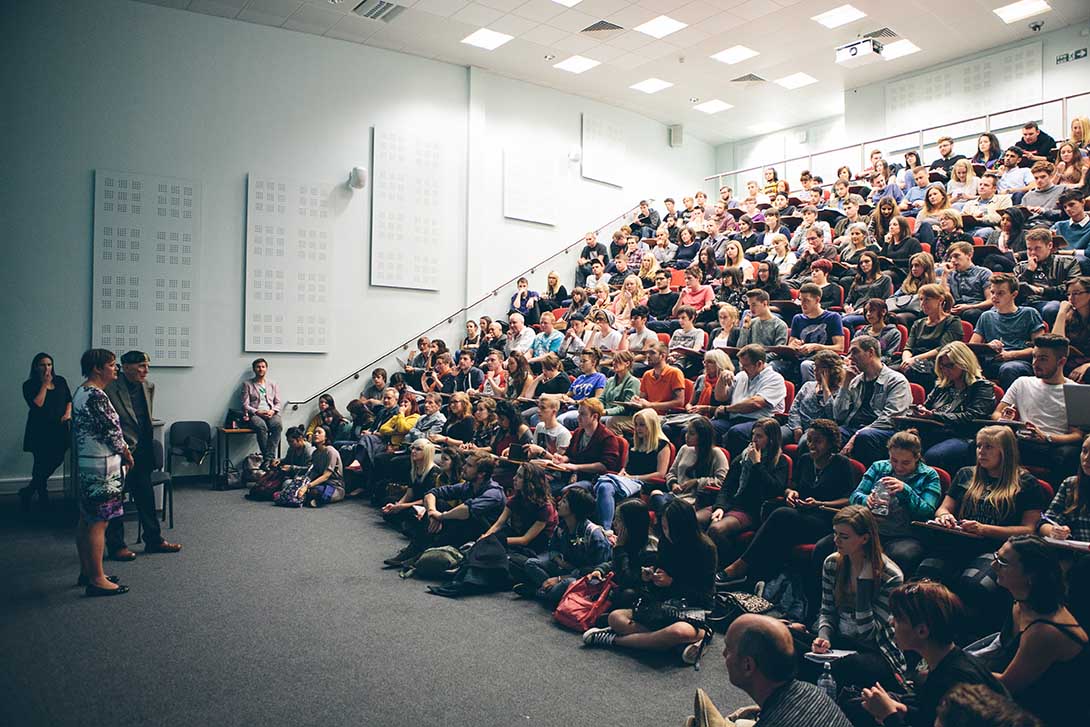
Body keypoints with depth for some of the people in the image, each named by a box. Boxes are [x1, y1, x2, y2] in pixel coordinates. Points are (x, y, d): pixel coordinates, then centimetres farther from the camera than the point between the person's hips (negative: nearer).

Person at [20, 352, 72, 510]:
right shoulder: (29, 385, -3)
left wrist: (68, 413, -1)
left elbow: (69, 399, 17)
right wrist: (45, 384, -13)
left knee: (57, 460, 6)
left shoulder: (60, 381, 9)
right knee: (42, 465, -3)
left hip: (59, 429, 5)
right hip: (40, 431, -5)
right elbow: (37, 404, -16)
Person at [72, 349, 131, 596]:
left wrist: (122, 450, 15)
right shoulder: (96, 396, -20)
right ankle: (97, 580, 1)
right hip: (101, 467, -11)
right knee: (98, 523, -4)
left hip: (85, 464, 11)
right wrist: (127, 454, -1)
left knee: (86, 520, 16)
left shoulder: (81, 392, 12)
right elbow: (112, 432, -17)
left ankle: (87, 572, 26)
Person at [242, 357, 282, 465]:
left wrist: (273, 411, -7)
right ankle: (269, 458, -34)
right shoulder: (247, 384, 13)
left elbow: (278, 403, 16)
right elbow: (245, 405, 4)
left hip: (271, 414, 2)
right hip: (254, 415, -2)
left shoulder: (273, 385, 22)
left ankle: (268, 458, -38)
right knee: (261, 426, -38)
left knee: (278, 424, -34)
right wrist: (257, 412, -12)